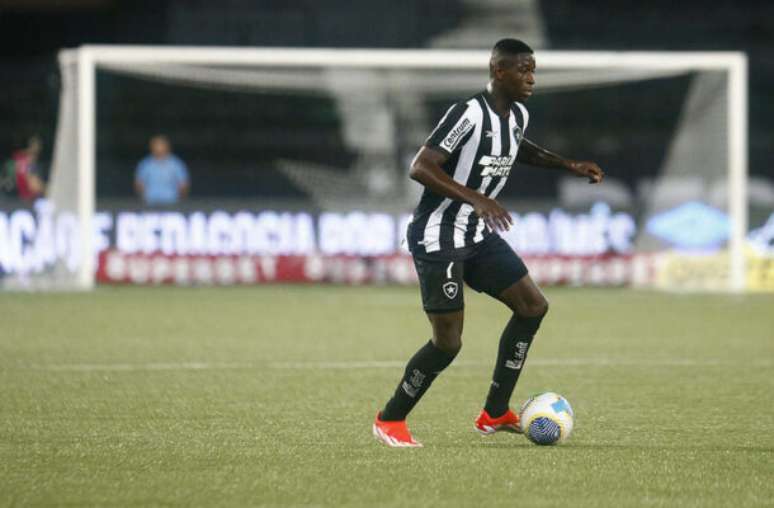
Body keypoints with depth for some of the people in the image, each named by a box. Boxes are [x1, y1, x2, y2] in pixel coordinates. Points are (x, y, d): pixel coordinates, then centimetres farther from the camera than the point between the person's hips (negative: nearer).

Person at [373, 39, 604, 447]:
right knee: (448, 341, -11)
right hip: (439, 239, -9)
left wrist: (567, 165, 20)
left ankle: (494, 414, 13)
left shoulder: (517, 116, 6)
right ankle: (389, 420, 9)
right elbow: (420, 168, -27)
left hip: (479, 236, 9)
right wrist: (474, 198, -35)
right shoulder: (468, 114, -22)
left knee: (533, 306, 5)